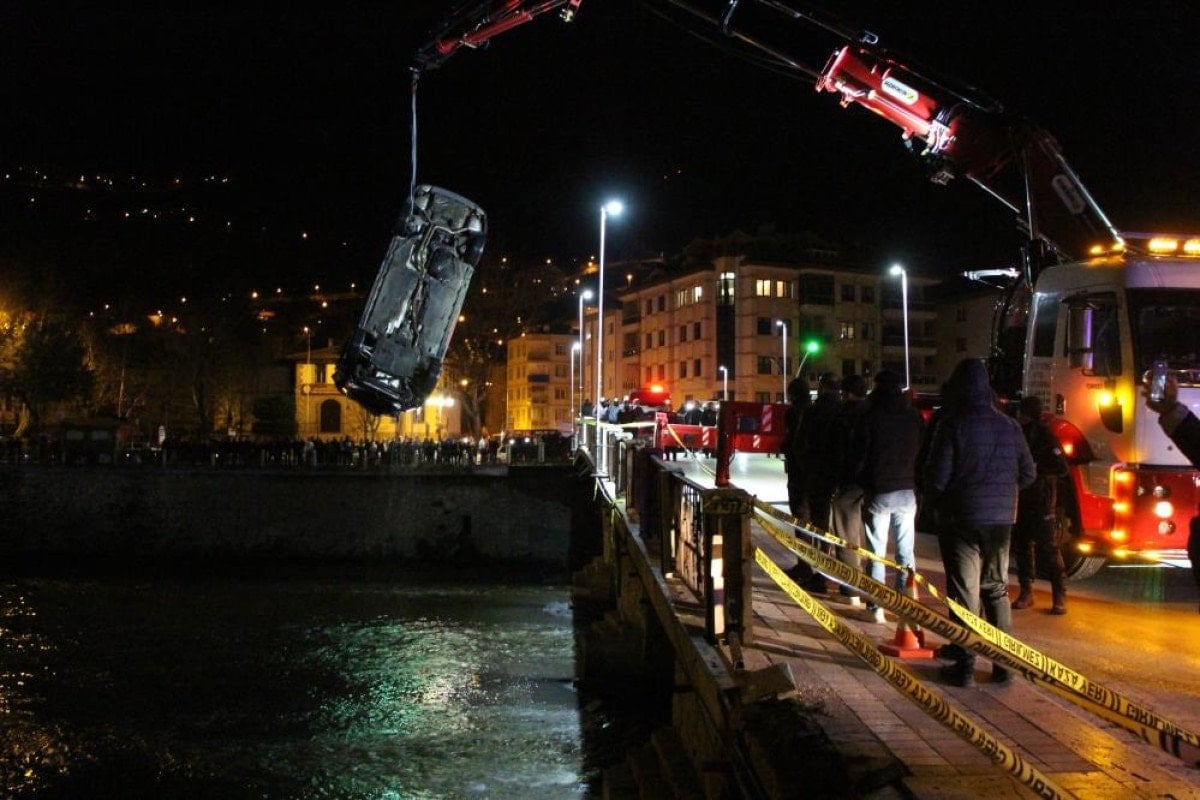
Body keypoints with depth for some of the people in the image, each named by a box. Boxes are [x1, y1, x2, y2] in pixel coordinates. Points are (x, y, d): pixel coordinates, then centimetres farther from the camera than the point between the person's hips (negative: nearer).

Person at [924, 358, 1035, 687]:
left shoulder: (953, 425, -12)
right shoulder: (1009, 426, 3)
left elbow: (937, 477, -12)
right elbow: (1028, 473, 9)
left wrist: (940, 503, 7)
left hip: (962, 518, -4)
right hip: (1001, 520, 4)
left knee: (964, 593, 2)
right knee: (997, 591, 15)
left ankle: (965, 666, 3)